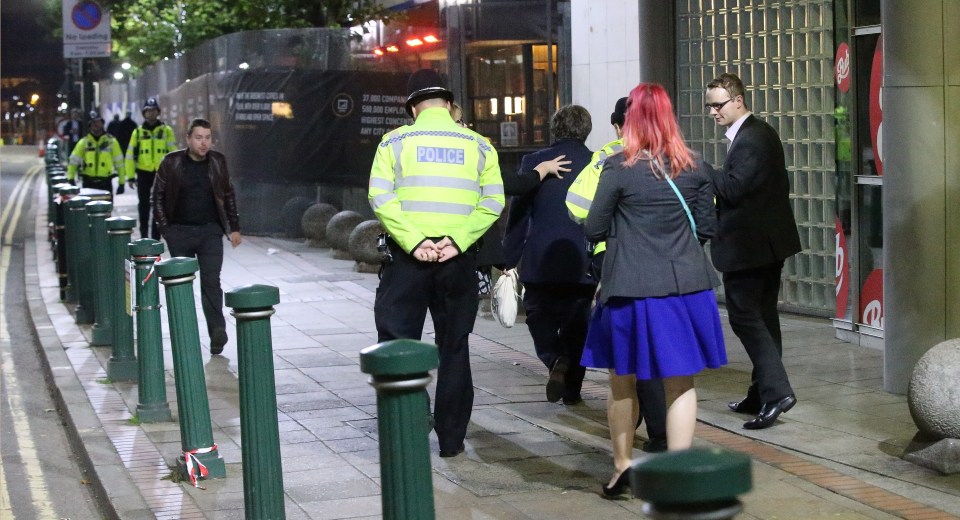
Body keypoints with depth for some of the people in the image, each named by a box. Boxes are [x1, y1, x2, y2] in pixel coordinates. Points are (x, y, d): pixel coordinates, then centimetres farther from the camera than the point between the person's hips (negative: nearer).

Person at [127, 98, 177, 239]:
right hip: (143, 173, 1)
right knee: (144, 205, 5)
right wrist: (130, 175, 0)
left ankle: (156, 236, 10)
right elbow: (130, 155, 6)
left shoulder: (166, 131, 3)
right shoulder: (138, 132, 6)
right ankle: (144, 235, 15)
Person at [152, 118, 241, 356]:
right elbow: (158, 196, 4)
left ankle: (218, 333, -12)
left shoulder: (217, 161, 4)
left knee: (211, 282, -9)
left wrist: (234, 227, 12)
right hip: (180, 232, 0)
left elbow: (228, 195, 14)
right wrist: (165, 229, -2)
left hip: (210, 231, 0)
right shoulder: (171, 162, -2)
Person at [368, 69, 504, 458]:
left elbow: (381, 197, -11)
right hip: (458, 258, 2)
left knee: (397, 342, 6)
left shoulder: (395, 141, 2)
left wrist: (413, 242, -15)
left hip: (408, 256, -2)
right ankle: (451, 438, 13)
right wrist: (456, 240, -11)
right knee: (454, 348, 10)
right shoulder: (478, 145, 6)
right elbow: (493, 202, -5)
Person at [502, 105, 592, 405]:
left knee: (540, 317, 14)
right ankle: (571, 388, 13)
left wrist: (511, 262, 3)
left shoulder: (534, 162, -3)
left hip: (540, 264, -1)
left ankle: (556, 360, -12)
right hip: (584, 264, 1)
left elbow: (518, 213, -3)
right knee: (576, 327, 14)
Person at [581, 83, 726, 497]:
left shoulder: (619, 169, -10)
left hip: (632, 290, -2)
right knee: (681, 384, 7)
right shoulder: (694, 168, 1)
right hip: (686, 287, 2)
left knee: (623, 381, 16)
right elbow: (707, 227, 7)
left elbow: (594, 229, -4)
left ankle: (622, 466, 24)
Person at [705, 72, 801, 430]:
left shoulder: (750, 140, -18)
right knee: (762, 316, 14)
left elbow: (733, 188, -24)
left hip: (748, 245, -11)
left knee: (744, 315, -9)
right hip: (770, 241, 11)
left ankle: (776, 390, -16)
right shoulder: (762, 133, 14)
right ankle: (763, 394, 21)